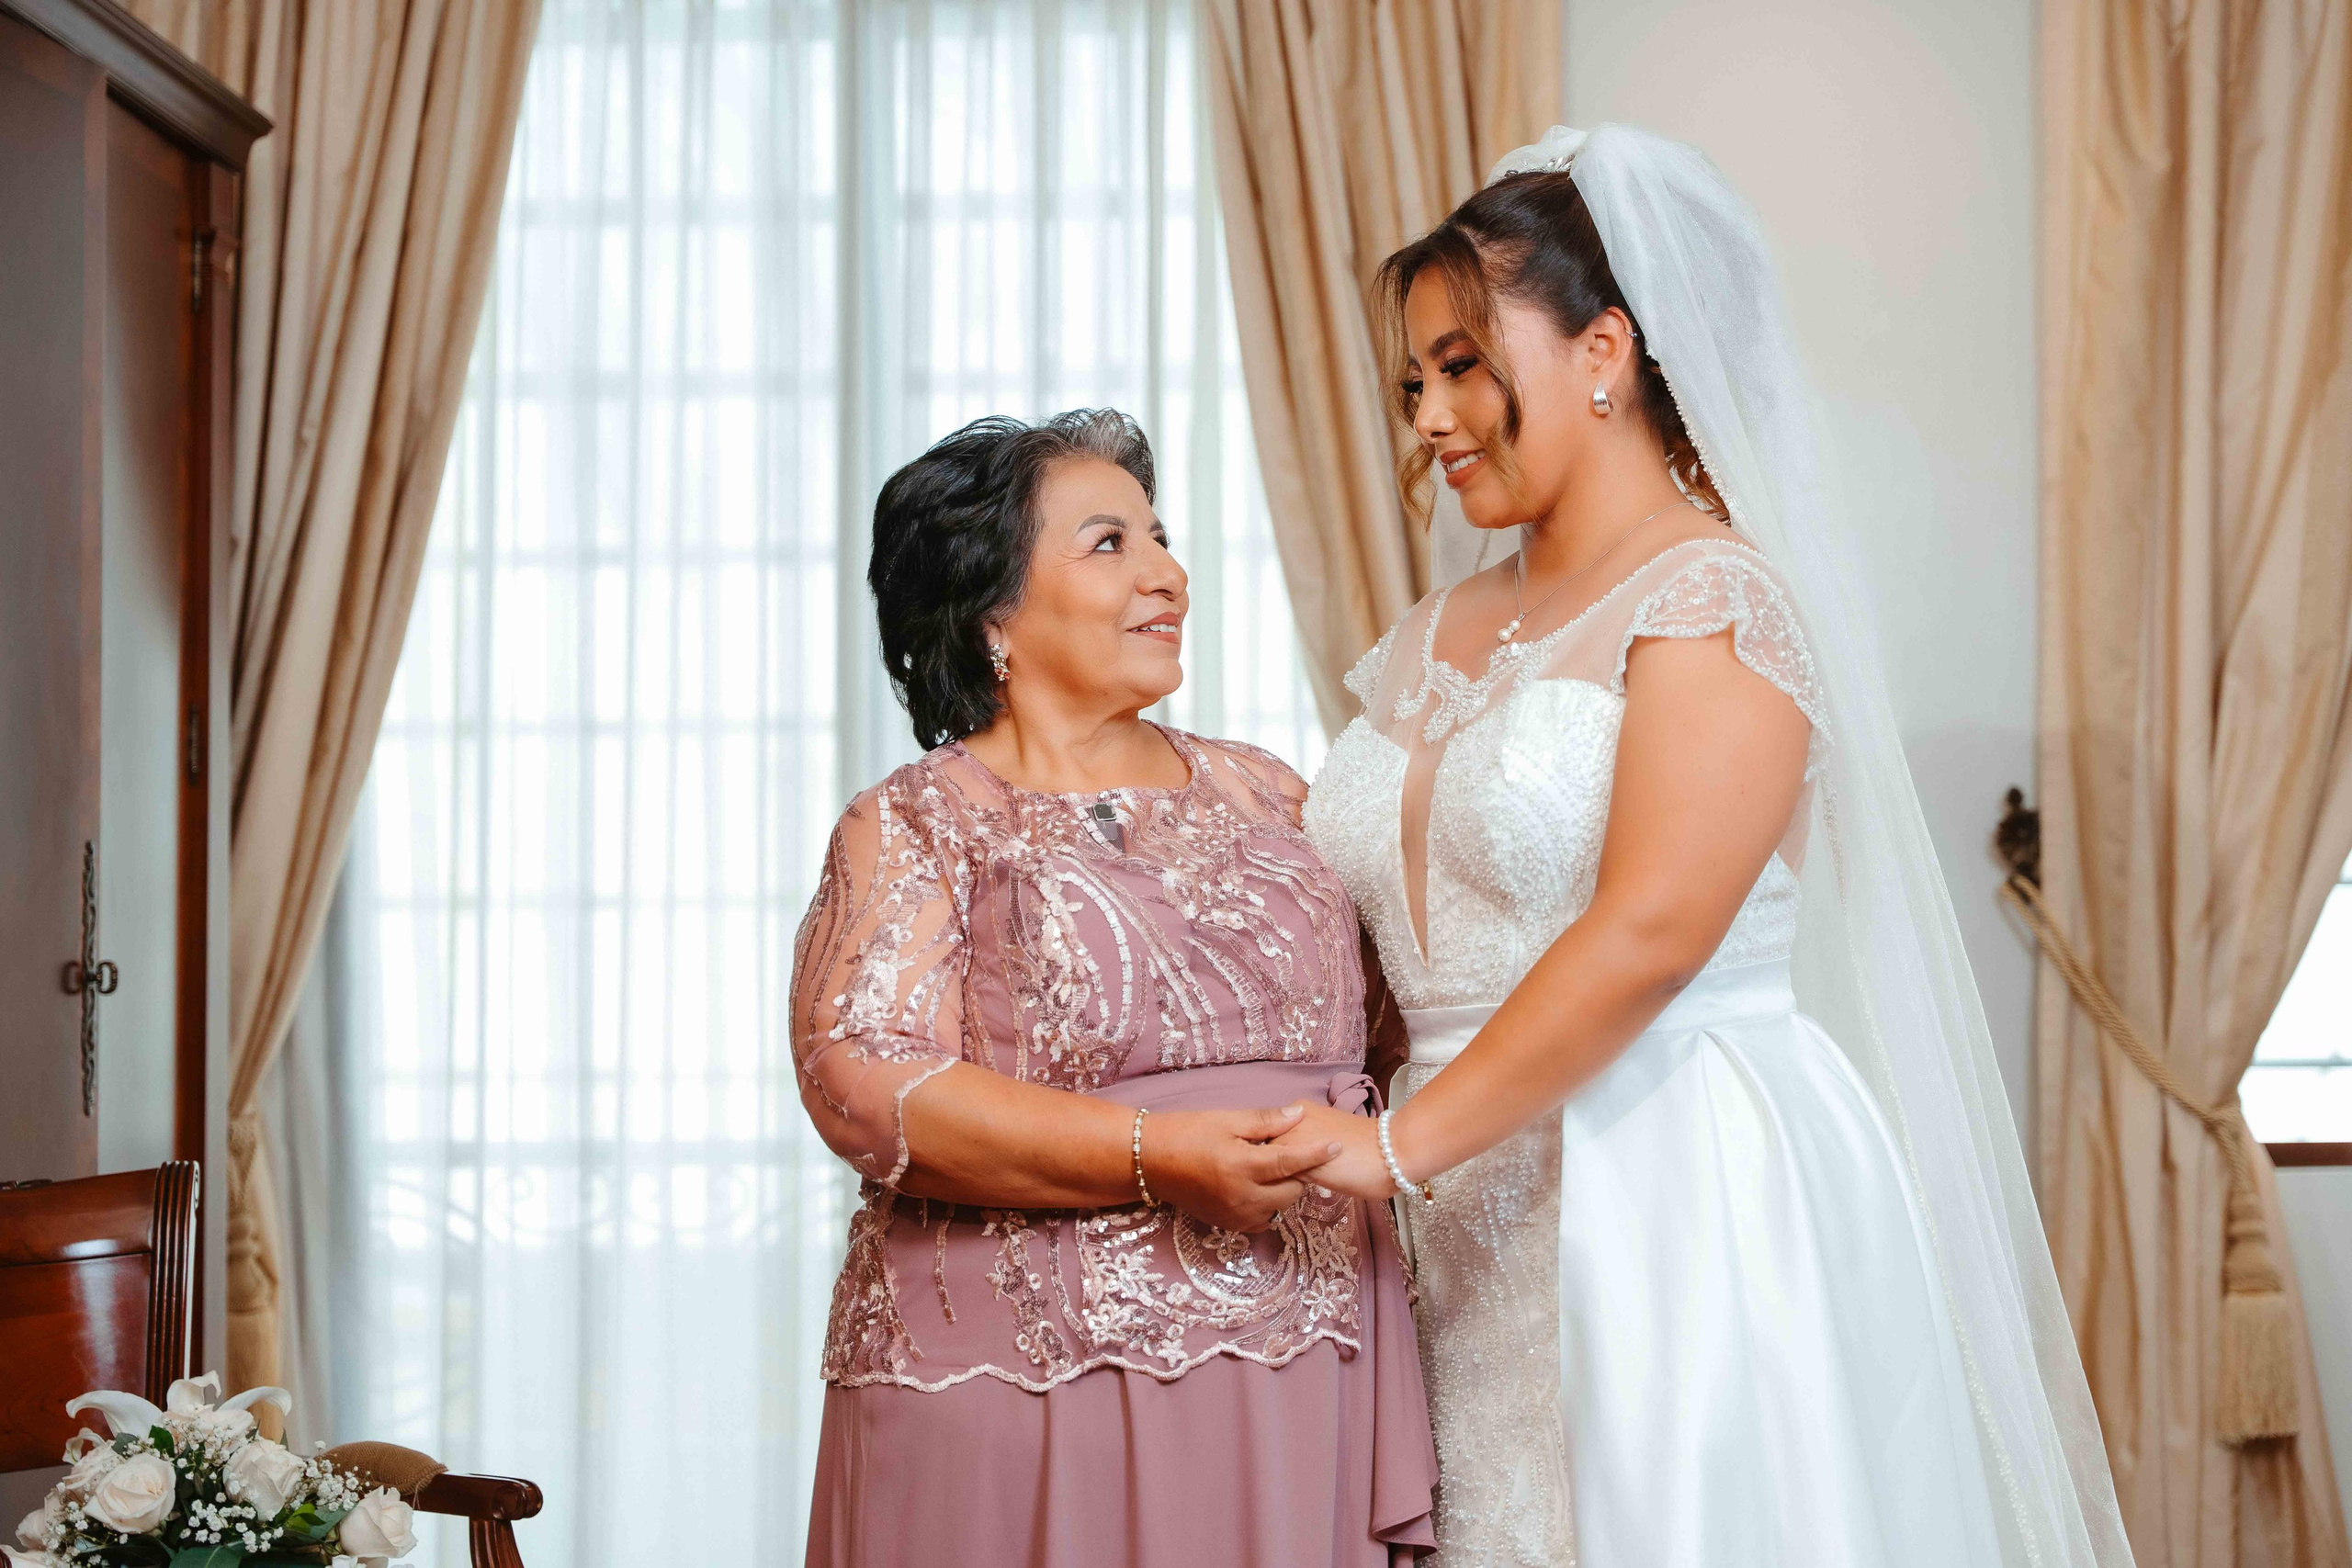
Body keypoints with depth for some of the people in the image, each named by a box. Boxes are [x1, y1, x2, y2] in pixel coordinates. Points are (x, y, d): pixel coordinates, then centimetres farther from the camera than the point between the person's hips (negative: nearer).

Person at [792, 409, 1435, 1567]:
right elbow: (865, 1086, -14)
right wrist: (1158, 1158, -22)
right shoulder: (913, 826, 0)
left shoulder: (1260, 793, 15)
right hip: (1031, 1388, -4)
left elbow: (1384, 1020, 21)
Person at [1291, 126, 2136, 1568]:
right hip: (1474, 1232, 7)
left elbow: (1651, 933, -19)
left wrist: (1405, 1141, -17)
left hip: (1682, 1193, -6)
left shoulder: (1715, 598, -8)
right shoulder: (1436, 640, 16)